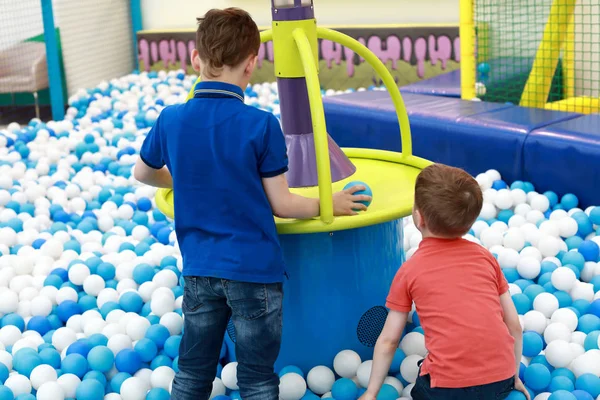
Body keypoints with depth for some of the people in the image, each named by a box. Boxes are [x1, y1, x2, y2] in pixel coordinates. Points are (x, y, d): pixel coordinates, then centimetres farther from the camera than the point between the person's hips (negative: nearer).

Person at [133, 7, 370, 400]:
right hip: (254, 270, -4)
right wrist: (331, 204, 6)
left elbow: (142, 173, 15)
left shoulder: (170, 119, -4)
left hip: (199, 270, 4)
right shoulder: (261, 125, -16)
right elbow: (281, 204, -10)